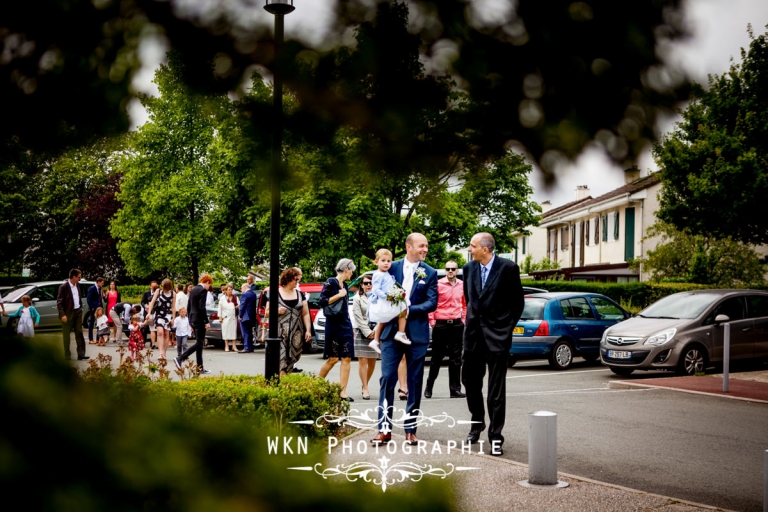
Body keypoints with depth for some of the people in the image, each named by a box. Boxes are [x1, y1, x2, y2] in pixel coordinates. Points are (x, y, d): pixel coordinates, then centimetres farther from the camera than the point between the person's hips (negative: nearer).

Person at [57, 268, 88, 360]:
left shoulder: (77, 286, 7)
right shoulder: (63, 287, -13)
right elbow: (59, 302, -15)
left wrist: (81, 308, 11)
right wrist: (62, 315, -20)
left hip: (77, 312, 6)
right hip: (68, 314, -6)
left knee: (79, 333, 3)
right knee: (66, 335, 5)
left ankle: (81, 354, 5)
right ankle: (67, 355, 12)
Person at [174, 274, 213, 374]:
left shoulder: (193, 290, 14)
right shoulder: (203, 290, -12)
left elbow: (189, 307, 17)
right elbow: (202, 307, -19)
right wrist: (206, 322, -16)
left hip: (193, 319, 9)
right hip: (199, 320, -9)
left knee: (199, 343, 11)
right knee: (199, 343, -4)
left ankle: (200, 368, 10)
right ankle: (180, 358, -14)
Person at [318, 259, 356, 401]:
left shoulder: (344, 286, 14)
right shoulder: (331, 283, -7)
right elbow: (322, 302, -16)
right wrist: (339, 295, -16)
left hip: (346, 325, 7)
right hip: (334, 325, -7)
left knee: (346, 359, 0)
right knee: (333, 359, -3)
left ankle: (343, 392, 1)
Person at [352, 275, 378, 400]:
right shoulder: (357, 298, 1)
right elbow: (358, 317, -5)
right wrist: (368, 332, -10)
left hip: (375, 332, 3)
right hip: (362, 332, -3)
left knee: (372, 362, 6)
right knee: (363, 361, -4)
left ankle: (365, 385, 23)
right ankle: (365, 389, -1)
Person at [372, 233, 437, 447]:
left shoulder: (430, 273, 3)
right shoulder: (392, 268, 4)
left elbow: (432, 302, -4)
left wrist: (409, 310, -15)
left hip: (417, 333, 0)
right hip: (391, 331, 0)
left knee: (415, 382, 5)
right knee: (387, 378, -3)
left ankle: (411, 429, 14)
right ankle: (384, 428, 2)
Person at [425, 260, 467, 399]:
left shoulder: (462, 286, 5)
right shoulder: (438, 284, -6)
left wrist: (463, 319, 10)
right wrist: (432, 321, -7)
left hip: (456, 325, 3)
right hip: (440, 324, -3)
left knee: (456, 358, 5)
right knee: (437, 357, 5)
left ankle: (455, 389, 9)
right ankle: (429, 387, 19)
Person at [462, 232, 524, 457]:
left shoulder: (508, 268, -10)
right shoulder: (469, 268, 3)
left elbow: (518, 301, -1)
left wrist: (508, 326, 2)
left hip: (497, 334, -4)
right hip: (474, 332, 5)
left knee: (496, 388, -1)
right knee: (470, 380, 11)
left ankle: (495, 436, 6)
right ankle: (477, 421, 34)